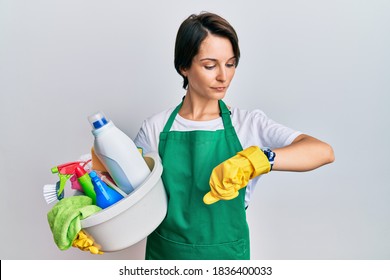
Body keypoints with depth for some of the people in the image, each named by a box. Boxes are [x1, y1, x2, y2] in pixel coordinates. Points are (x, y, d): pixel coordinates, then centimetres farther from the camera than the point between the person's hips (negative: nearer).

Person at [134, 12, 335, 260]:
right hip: (163, 252, 1)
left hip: (227, 254, 0)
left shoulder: (249, 124, -10)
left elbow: (324, 151, -23)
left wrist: (253, 160, -37)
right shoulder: (156, 128, -8)